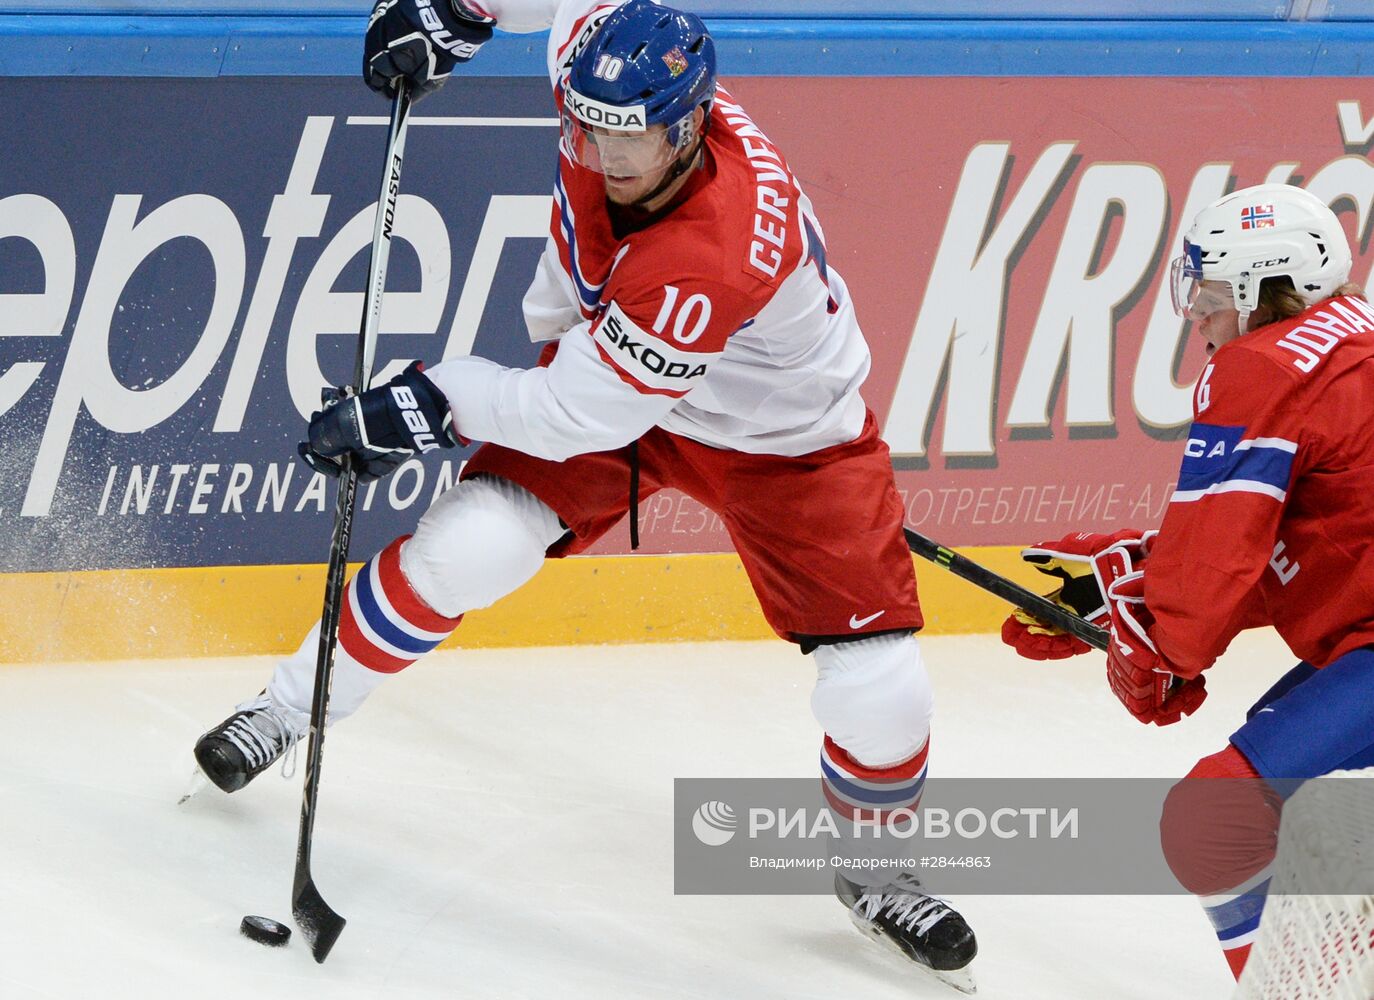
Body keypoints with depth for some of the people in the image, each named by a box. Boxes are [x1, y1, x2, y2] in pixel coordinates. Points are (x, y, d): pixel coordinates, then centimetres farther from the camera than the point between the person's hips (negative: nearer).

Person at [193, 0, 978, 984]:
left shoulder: (719, 255, -44)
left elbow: (583, 411, -36)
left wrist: (431, 402, -31)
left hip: (783, 438, -5)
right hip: (601, 361, 5)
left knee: (877, 678, -10)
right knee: (467, 544, -13)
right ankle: (294, 708, 7)